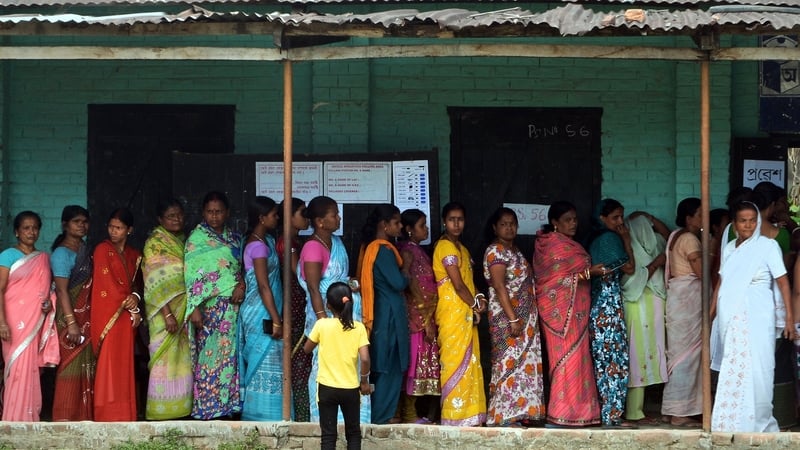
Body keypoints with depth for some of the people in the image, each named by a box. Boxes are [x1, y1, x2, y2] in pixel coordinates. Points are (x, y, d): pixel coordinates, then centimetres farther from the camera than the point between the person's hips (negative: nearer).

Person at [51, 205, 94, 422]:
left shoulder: (85, 248, 13)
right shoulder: (62, 253, -10)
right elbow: (61, 290, -16)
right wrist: (71, 322, -22)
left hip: (86, 315, 8)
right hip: (71, 314, -8)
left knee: (87, 365, 8)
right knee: (71, 364, -6)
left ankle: (83, 414, 13)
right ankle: (65, 417, -2)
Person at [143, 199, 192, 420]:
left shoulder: (183, 241, 15)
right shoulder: (154, 244, -5)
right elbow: (157, 283, -13)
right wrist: (168, 314, -20)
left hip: (185, 312, 7)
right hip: (166, 312, -7)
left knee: (183, 359, 6)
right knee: (165, 358, -6)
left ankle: (182, 408, 11)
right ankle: (162, 410, -2)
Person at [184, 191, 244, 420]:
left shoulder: (234, 238, 14)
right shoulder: (197, 238, -2)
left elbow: (243, 267, 12)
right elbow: (191, 274, -8)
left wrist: (242, 284, -10)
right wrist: (194, 308, -15)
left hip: (232, 304, 5)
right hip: (210, 304, -5)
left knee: (229, 353, 4)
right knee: (211, 352, -6)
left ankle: (226, 403, 10)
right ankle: (206, 406, -2)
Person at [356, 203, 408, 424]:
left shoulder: (371, 247, 11)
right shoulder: (384, 250, -17)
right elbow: (398, 283, -17)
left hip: (379, 312, 9)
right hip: (390, 313, -9)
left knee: (382, 365, 14)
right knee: (390, 366, -3)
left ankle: (380, 413, 18)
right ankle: (382, 415, 1)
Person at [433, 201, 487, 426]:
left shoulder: (461, 248, 19)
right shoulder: (446, 247, -10)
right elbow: (458, 284, -15)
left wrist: (479, 298, 2)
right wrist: (475, 304, -4)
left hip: (466, 314, 9)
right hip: (452, 313, -9)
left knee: (469, 363, 9)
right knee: (456, 362, -8)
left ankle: (468, 414, 13)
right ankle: (455, 415, -6)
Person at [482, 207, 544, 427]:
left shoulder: (514, 250, 17)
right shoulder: (496, 251, -11)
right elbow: (500, 287, -19)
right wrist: (513, 319, -24)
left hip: (525, 316, 9)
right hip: (506, 316, -9)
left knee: (524, 361, 8)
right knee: (510, 361, -9)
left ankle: (518, 412, 11)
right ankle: (504, 415, -7)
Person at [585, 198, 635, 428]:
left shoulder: (593, 239, 15)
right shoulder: (610, 238, -11)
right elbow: (629, 268, -9)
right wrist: (627, 240, 0)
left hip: (596, 303, 9)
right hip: (609, 302, -9)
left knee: (601, 358, 11)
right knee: (616, 358, -7)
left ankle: (600, 411, 12)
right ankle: (612, 415, -7)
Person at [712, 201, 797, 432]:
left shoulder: (768, 246, -2)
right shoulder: (729, 248, 12)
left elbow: (783, 282, -5)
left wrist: (789, 319, -11)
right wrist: (710, 314, 14)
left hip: (756, 318, -5)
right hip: (731, 319, 5)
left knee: (754, 368, -5)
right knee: (731, 370, 4)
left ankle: (758, 421, 4)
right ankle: (732, 422, 9)